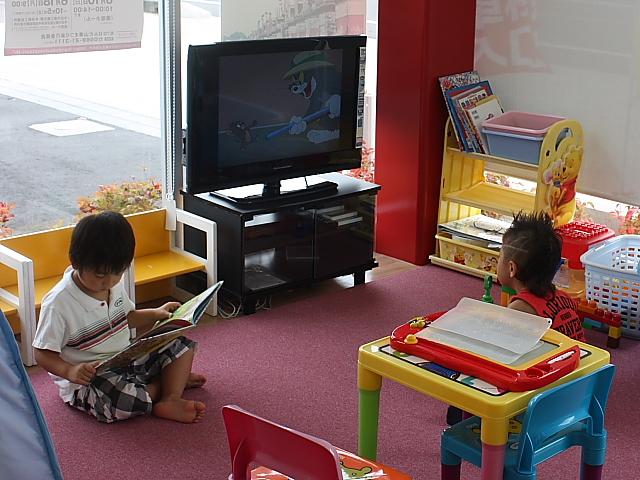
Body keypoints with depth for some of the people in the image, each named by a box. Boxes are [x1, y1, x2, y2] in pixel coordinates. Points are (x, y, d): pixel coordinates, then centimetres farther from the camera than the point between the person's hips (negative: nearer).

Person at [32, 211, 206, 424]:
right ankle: (173, 378, -8)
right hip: (88, 380, -8)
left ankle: (171, 400, -13)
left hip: (127, 357, 8)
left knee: (182, 346, 4)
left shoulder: (115, 284, 2)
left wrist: (156, 314, 6)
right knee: (128, 401, -36)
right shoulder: (58, 304, -22)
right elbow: (43, 354, -18)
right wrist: (70, 371, -35)